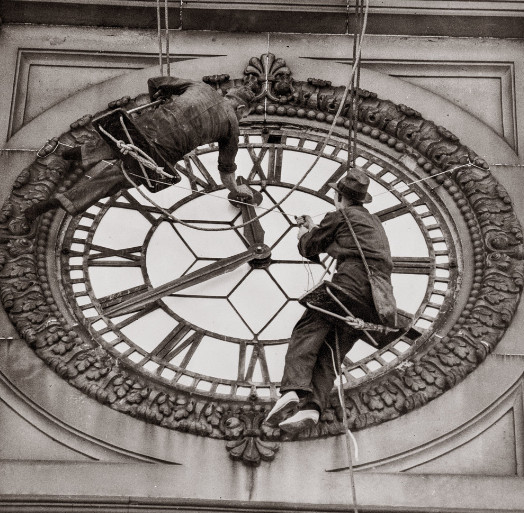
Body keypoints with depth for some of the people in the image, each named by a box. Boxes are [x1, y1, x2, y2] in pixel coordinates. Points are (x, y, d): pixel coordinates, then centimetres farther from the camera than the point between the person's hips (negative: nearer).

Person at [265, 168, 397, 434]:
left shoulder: (339, 216, 11)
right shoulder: (375, 223, 34)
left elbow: (309, 248, 21)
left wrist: (303, 234, 44)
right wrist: (314, 228, 60)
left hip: (352, 285, -7)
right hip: (379, 301, 7)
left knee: (306, 332, -10)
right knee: (331, 352, 0)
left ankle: (293, 389, -33)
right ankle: (312, 405, -21)